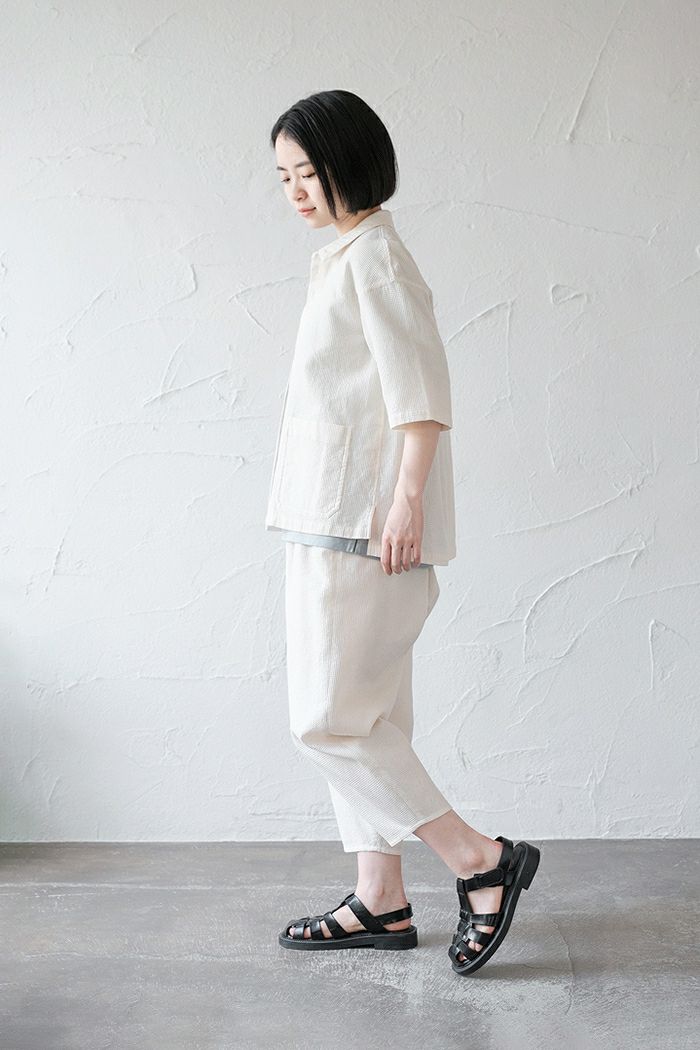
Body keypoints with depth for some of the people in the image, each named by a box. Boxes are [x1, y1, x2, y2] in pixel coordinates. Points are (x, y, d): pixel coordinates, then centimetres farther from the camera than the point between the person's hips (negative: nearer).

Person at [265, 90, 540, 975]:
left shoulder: (373, 254, -9)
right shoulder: (342, 260, 20)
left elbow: (420, 387, -18)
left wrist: (408, 496, -24)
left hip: (364, 526, -10)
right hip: (333, 526, 10)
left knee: (329, 720, -8)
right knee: (361, 718, 11)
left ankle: (481, 861, 1)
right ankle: (381, 901, 19)